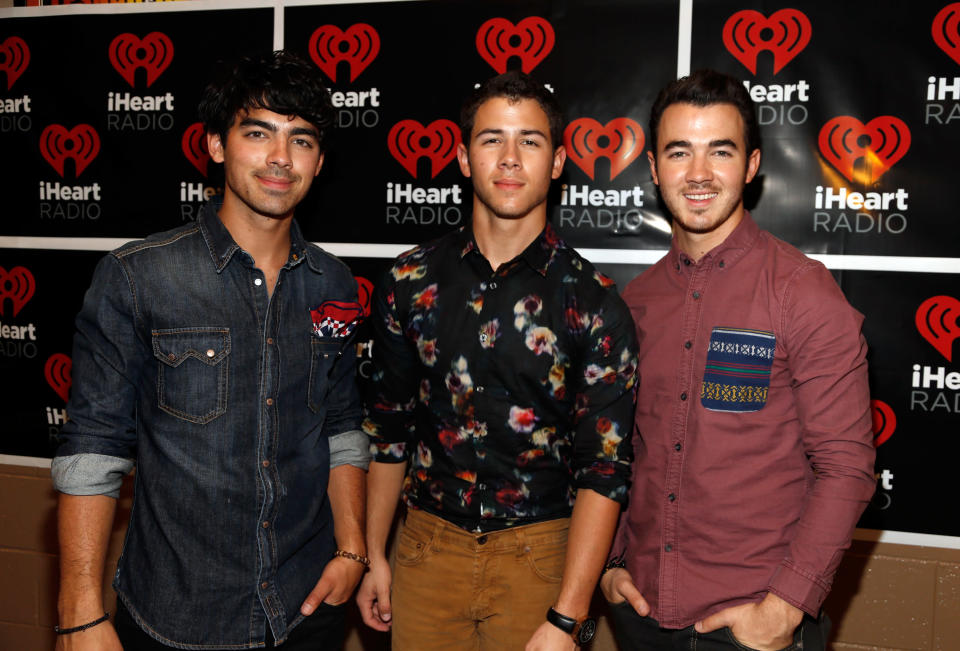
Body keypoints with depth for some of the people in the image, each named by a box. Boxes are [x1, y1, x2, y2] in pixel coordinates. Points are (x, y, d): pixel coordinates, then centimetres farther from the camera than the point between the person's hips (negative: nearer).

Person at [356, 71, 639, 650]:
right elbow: (388, 428, 8)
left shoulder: (592, 302, -9)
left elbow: (604, 467, -11)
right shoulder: (412, 282, 0)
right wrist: (374, 555, 8)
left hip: (540, 554, -2)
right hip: (428, 547, 3)